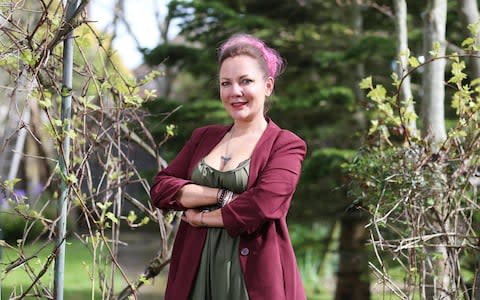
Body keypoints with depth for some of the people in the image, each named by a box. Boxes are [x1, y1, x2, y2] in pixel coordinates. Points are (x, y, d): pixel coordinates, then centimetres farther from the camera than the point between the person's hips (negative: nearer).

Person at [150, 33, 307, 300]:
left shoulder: (286, 146, -1)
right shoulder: (204, 137, 15)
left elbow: (263, 205, -16)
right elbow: (160, 189, 4)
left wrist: (202, 217, -3)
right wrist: (222, 196, -10)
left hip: (254, 274, -4)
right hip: (195, 270, 4)